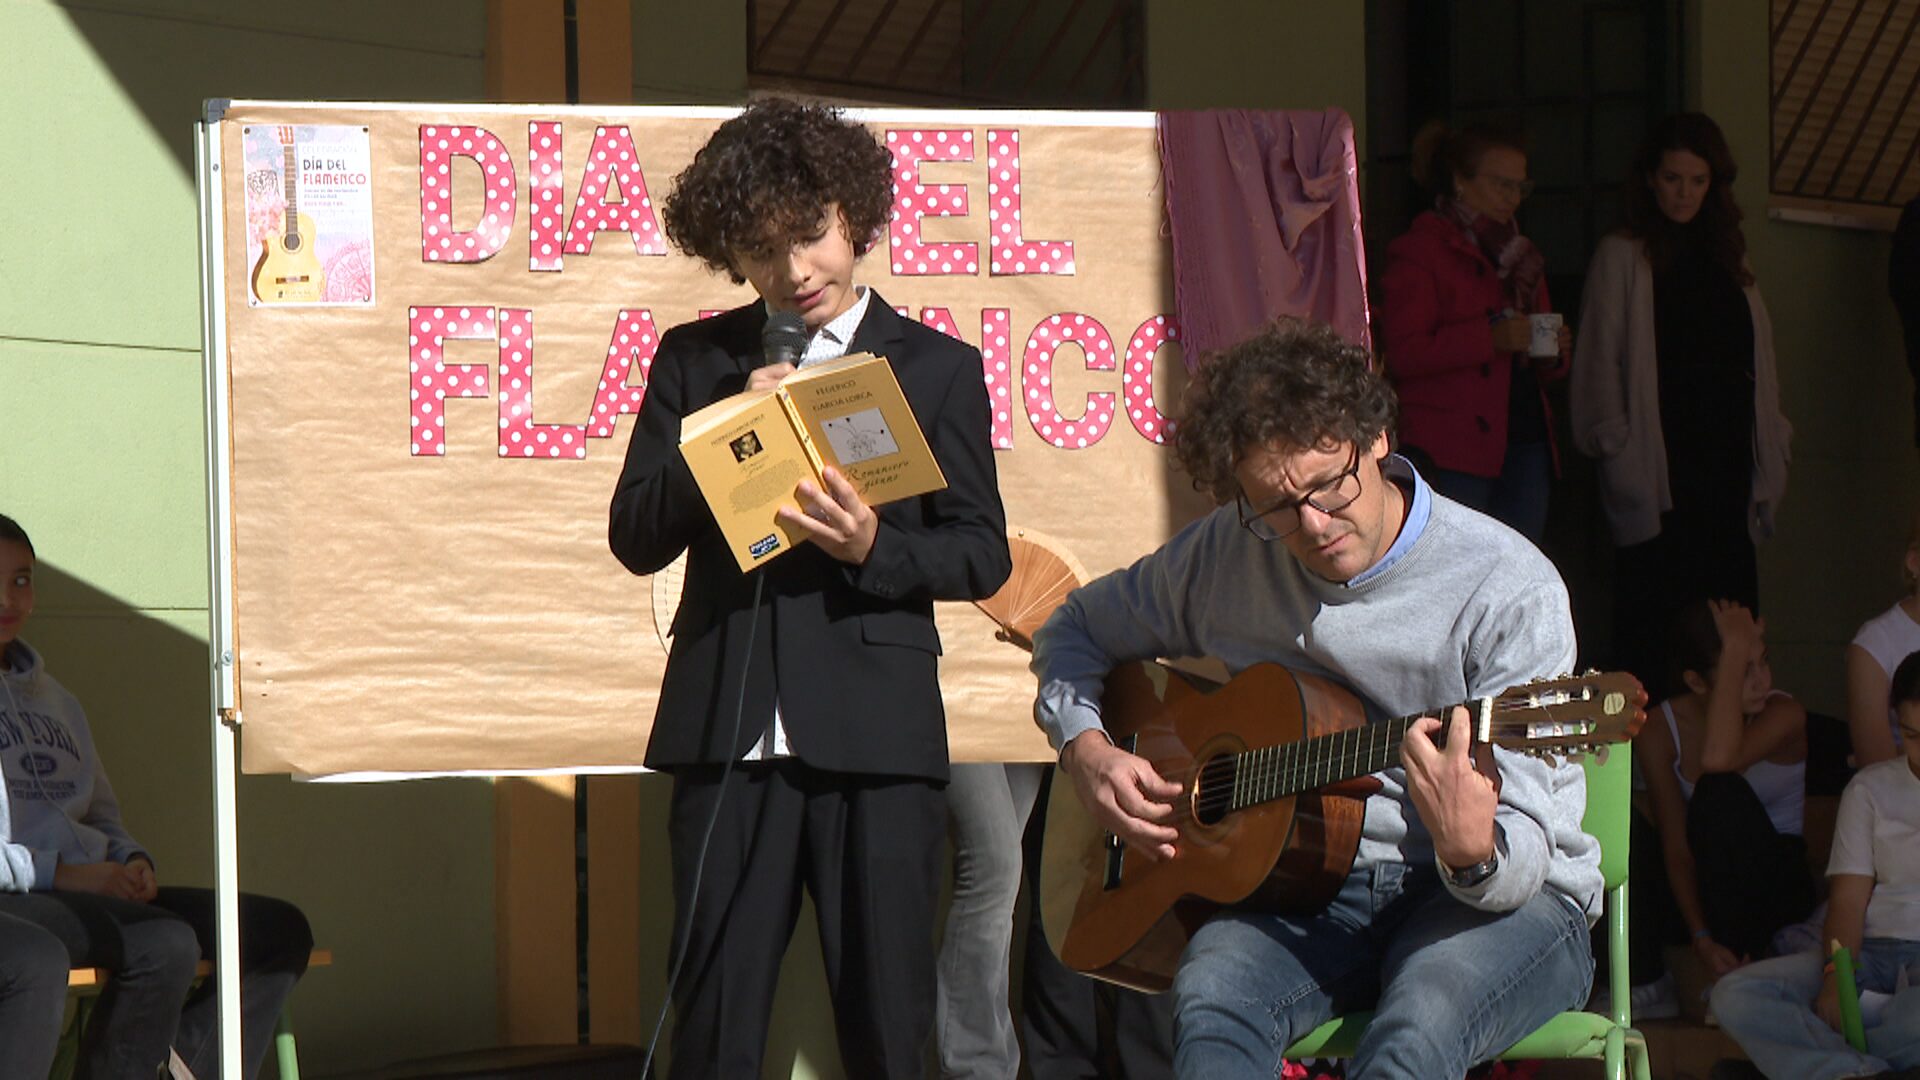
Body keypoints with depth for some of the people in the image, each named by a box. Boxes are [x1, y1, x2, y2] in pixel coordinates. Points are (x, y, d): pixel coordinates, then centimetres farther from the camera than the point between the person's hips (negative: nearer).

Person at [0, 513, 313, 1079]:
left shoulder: (53, 700, 25)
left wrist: (132, 861, 5)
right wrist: (60, 873, -18)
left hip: (91, 889, 9)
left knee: (280, 928, -5)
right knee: (164, 944, -33)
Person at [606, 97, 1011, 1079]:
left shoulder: (936, 369, 9)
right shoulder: (696, 362, 13)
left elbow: (983, 553, 5)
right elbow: (636, 538, 7)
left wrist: (874, 548, -14)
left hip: (877, 737, -1)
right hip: (728, 737, 1)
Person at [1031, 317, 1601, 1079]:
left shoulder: (1510, 589, -14)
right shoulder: (1226, 556, 2)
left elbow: (1524, 852, -18)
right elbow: (1079, 630, 21)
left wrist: (1472, 850, -43)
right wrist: (1085, 749, 0)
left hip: (1502, 896, -3)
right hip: (1314, 884, 4)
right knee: (1212, 998, -32)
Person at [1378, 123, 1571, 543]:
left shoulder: (1518, 255, 23)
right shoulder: (1420, 251, -1)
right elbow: (1402, 353, -13)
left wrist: (1554, 351, 4)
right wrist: (1489, 338, -19)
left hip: (1524, 443, 7)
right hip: (1453, 454, -7)